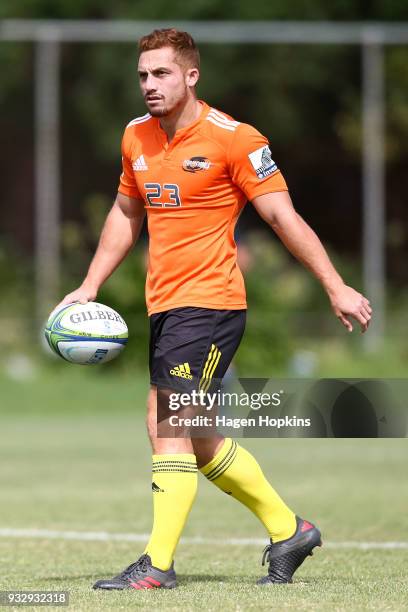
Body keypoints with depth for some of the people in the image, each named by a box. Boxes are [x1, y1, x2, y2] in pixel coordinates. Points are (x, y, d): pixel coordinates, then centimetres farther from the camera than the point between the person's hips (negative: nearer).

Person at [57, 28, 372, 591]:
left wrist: (336, 288, -10)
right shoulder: (137, 137, 10)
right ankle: (289, 530, 28)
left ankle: (158, 564, -14)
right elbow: (126, 214, 25)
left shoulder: (232, 139, -10)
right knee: (198, 441, 13)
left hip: (210, 302, -8)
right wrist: (90, 287, 20)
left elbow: (283, 216, -9)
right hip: (164, 306, 8)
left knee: (166, 422, -16)